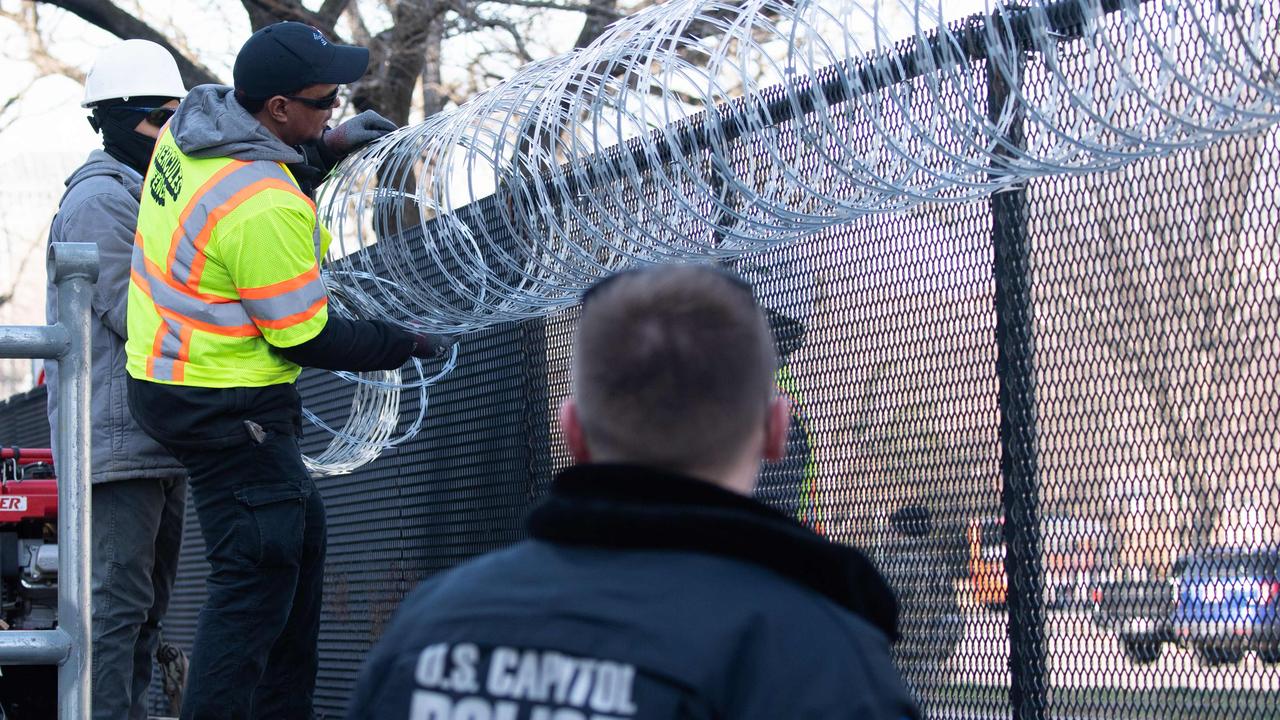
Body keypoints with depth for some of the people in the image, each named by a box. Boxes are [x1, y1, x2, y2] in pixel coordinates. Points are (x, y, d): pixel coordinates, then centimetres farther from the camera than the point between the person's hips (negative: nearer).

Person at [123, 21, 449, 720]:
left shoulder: (189, 124, -2)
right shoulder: (266, 209, -28)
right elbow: (305, 341, -18)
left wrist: (323, 145, 8)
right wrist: (404, 343, -4)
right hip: (225, 406, -10)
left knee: (301, 533, 20)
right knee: (258, 575, -5)